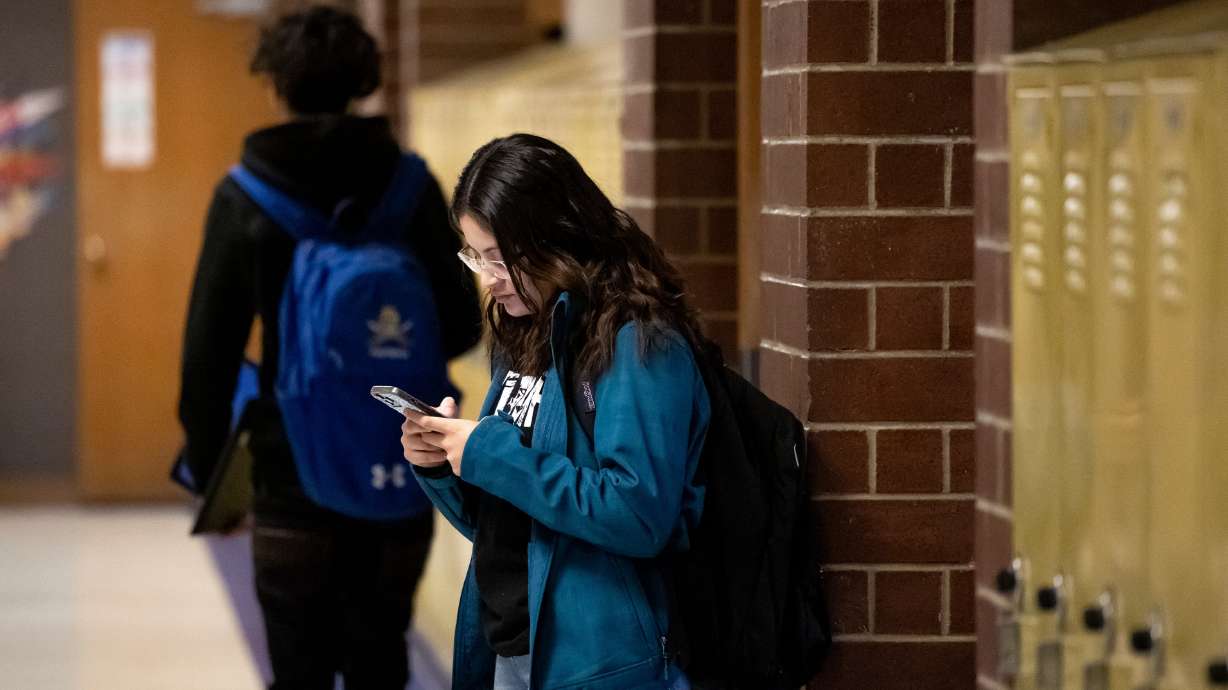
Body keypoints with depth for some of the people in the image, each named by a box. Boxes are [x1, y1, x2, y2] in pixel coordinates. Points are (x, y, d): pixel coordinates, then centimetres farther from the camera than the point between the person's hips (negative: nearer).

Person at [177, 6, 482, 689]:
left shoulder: (245, 197, -6)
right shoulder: (411, 185, -2)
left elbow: (211, 342, -6)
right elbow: (463, 324, 0)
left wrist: (204, 456, 5)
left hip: (292, 467, -2)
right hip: (397, 467, 2)